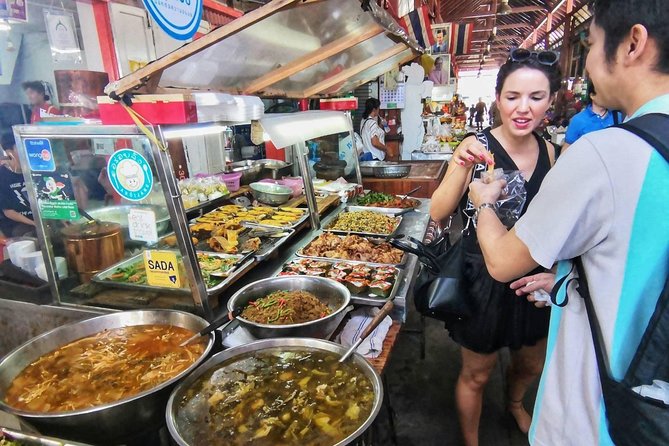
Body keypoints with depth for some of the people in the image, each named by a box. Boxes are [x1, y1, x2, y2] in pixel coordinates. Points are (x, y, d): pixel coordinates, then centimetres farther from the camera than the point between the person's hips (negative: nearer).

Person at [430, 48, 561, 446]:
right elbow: (438, 213, -25)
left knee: (532, 364, 28)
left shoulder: (548, 151, -1)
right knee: (477, 375, 13)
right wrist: (463, 166, -38)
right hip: (485, 279, -6)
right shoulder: (479, 147, -18)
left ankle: (515, 403, 61)